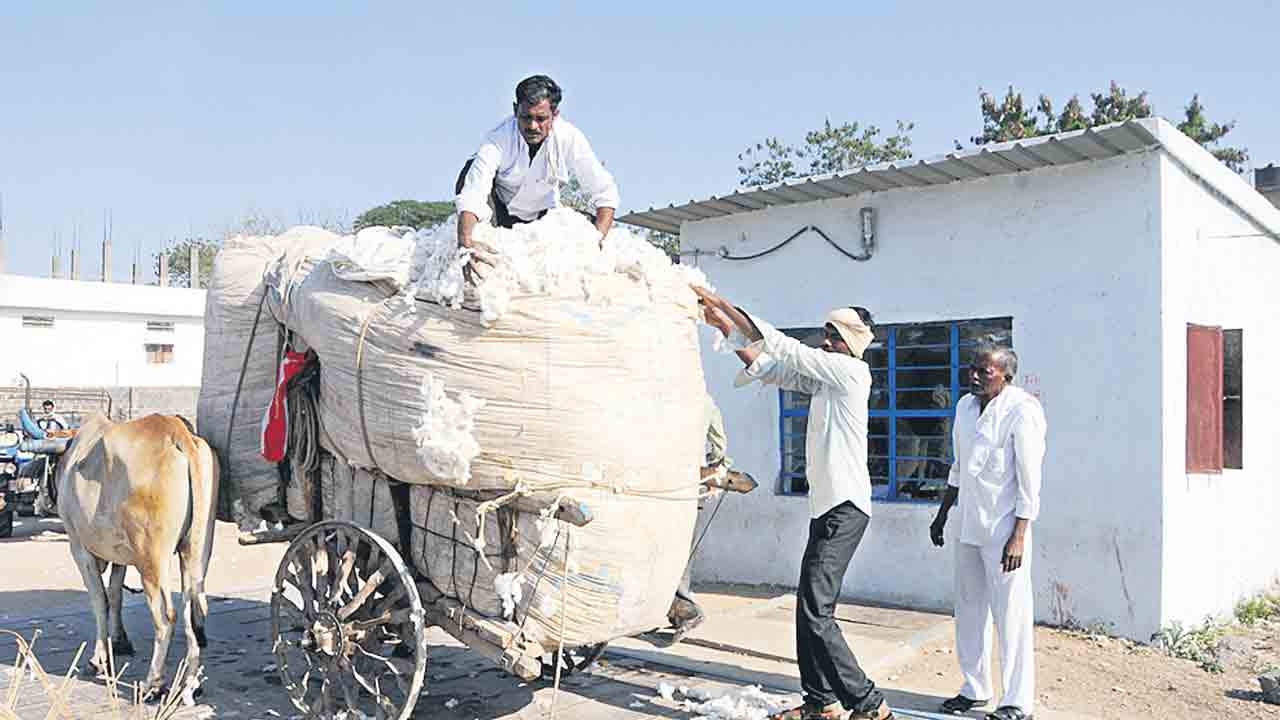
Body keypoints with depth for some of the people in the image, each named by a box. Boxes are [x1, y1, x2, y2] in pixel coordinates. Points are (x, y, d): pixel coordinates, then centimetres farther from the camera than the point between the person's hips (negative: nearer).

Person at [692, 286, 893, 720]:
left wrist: (726, 306, -12)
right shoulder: (824, 378, 16)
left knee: (815, 610, -13)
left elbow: (783, 348, -15)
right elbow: (767, 366, 19)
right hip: (828, 506, 10)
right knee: (810, 607, 12)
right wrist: (725, 326, 11)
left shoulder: (851, 371, -11)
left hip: (845, 508, -10)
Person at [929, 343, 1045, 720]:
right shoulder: (965, 406, 9)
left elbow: (1030, 480, -15)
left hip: (1003, 529, -8)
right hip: (969, 526, 8)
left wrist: (1019, 536, -19)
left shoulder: (1021, 411, -14)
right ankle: (975, 688, 27)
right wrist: (942, 515, 21)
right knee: (969, 609, 14)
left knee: (1011, 614, -2)